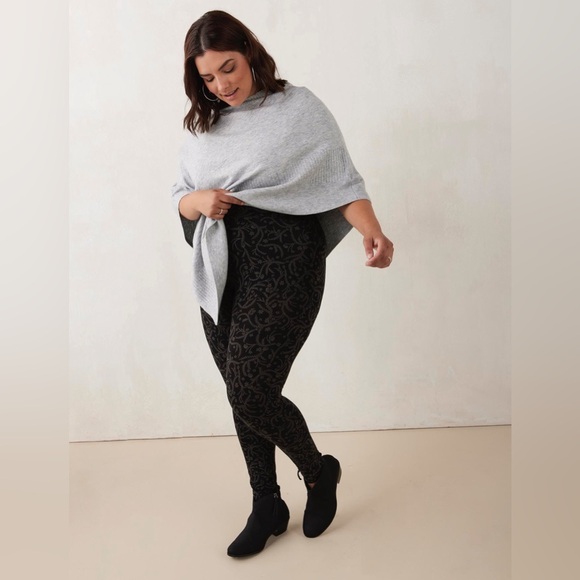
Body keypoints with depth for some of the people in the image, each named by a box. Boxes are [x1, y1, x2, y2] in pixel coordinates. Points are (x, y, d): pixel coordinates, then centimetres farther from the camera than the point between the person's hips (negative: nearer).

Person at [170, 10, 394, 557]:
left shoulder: (298, 107, -1)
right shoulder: (201, 126, 15)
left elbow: (342, 179, -7)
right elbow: (179, 197, 18)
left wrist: (372, 231, -24)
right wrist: (198, 201, -6)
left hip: (283, 262, -6)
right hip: (220, 271, 6)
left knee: (252, 392, -11)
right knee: (241, 394, 9)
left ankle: (320, 471, 19)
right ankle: (266, 506, 29)